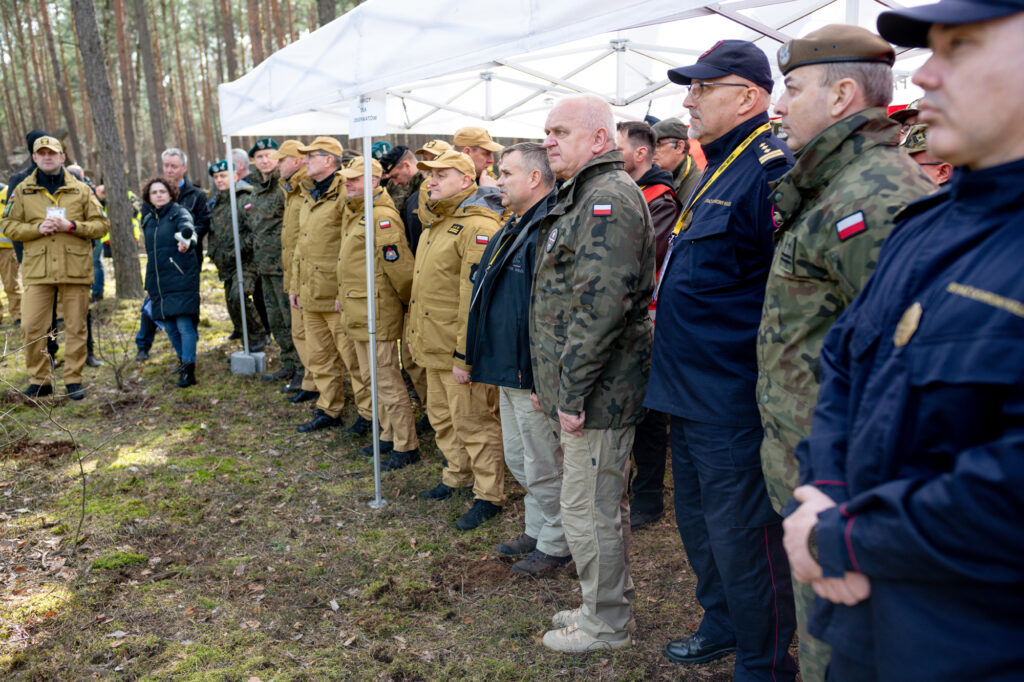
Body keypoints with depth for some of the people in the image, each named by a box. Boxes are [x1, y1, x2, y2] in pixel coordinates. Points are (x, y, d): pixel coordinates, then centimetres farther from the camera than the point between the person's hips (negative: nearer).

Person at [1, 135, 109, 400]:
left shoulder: (81, 189, 8)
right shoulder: (22, 190, 10)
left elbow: (101, 225, 5)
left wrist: (71, 226, -11)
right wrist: (37, 229, -9)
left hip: (75, 269, -1)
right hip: (37, 270, 1)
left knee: (76, 327, 3)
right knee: (32, 327, -2)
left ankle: (74, 380, 14)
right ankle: (40, 380, 12)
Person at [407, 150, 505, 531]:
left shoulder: (477, 227, -19)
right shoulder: (436, 222, 14)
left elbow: (476, 298, -24)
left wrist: (464, 355, -24)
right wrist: (419, 336, 20)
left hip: (461, 349, -10)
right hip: (434, 344, 10)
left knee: (474, 422, 1)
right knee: (441, 416, 21)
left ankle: (488, 496, 14)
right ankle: (457, 476, 39)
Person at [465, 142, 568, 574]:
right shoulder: (515, 227, 14)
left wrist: (542, 375, -25)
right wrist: (484, 358, 22)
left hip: (534, 375, -10)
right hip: (508, 371, 11)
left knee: (543, 466, 5)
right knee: (519, 460, 21)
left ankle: (555, 545, 23)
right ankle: (536, 532, 38)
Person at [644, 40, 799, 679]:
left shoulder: (772, 172, -17)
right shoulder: (718, 171, 14)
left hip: (733, 405, -10)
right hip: (692, 396, 10)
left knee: (743, 537, 4)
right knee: (699, 522, 22)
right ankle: (723, 626, 43)